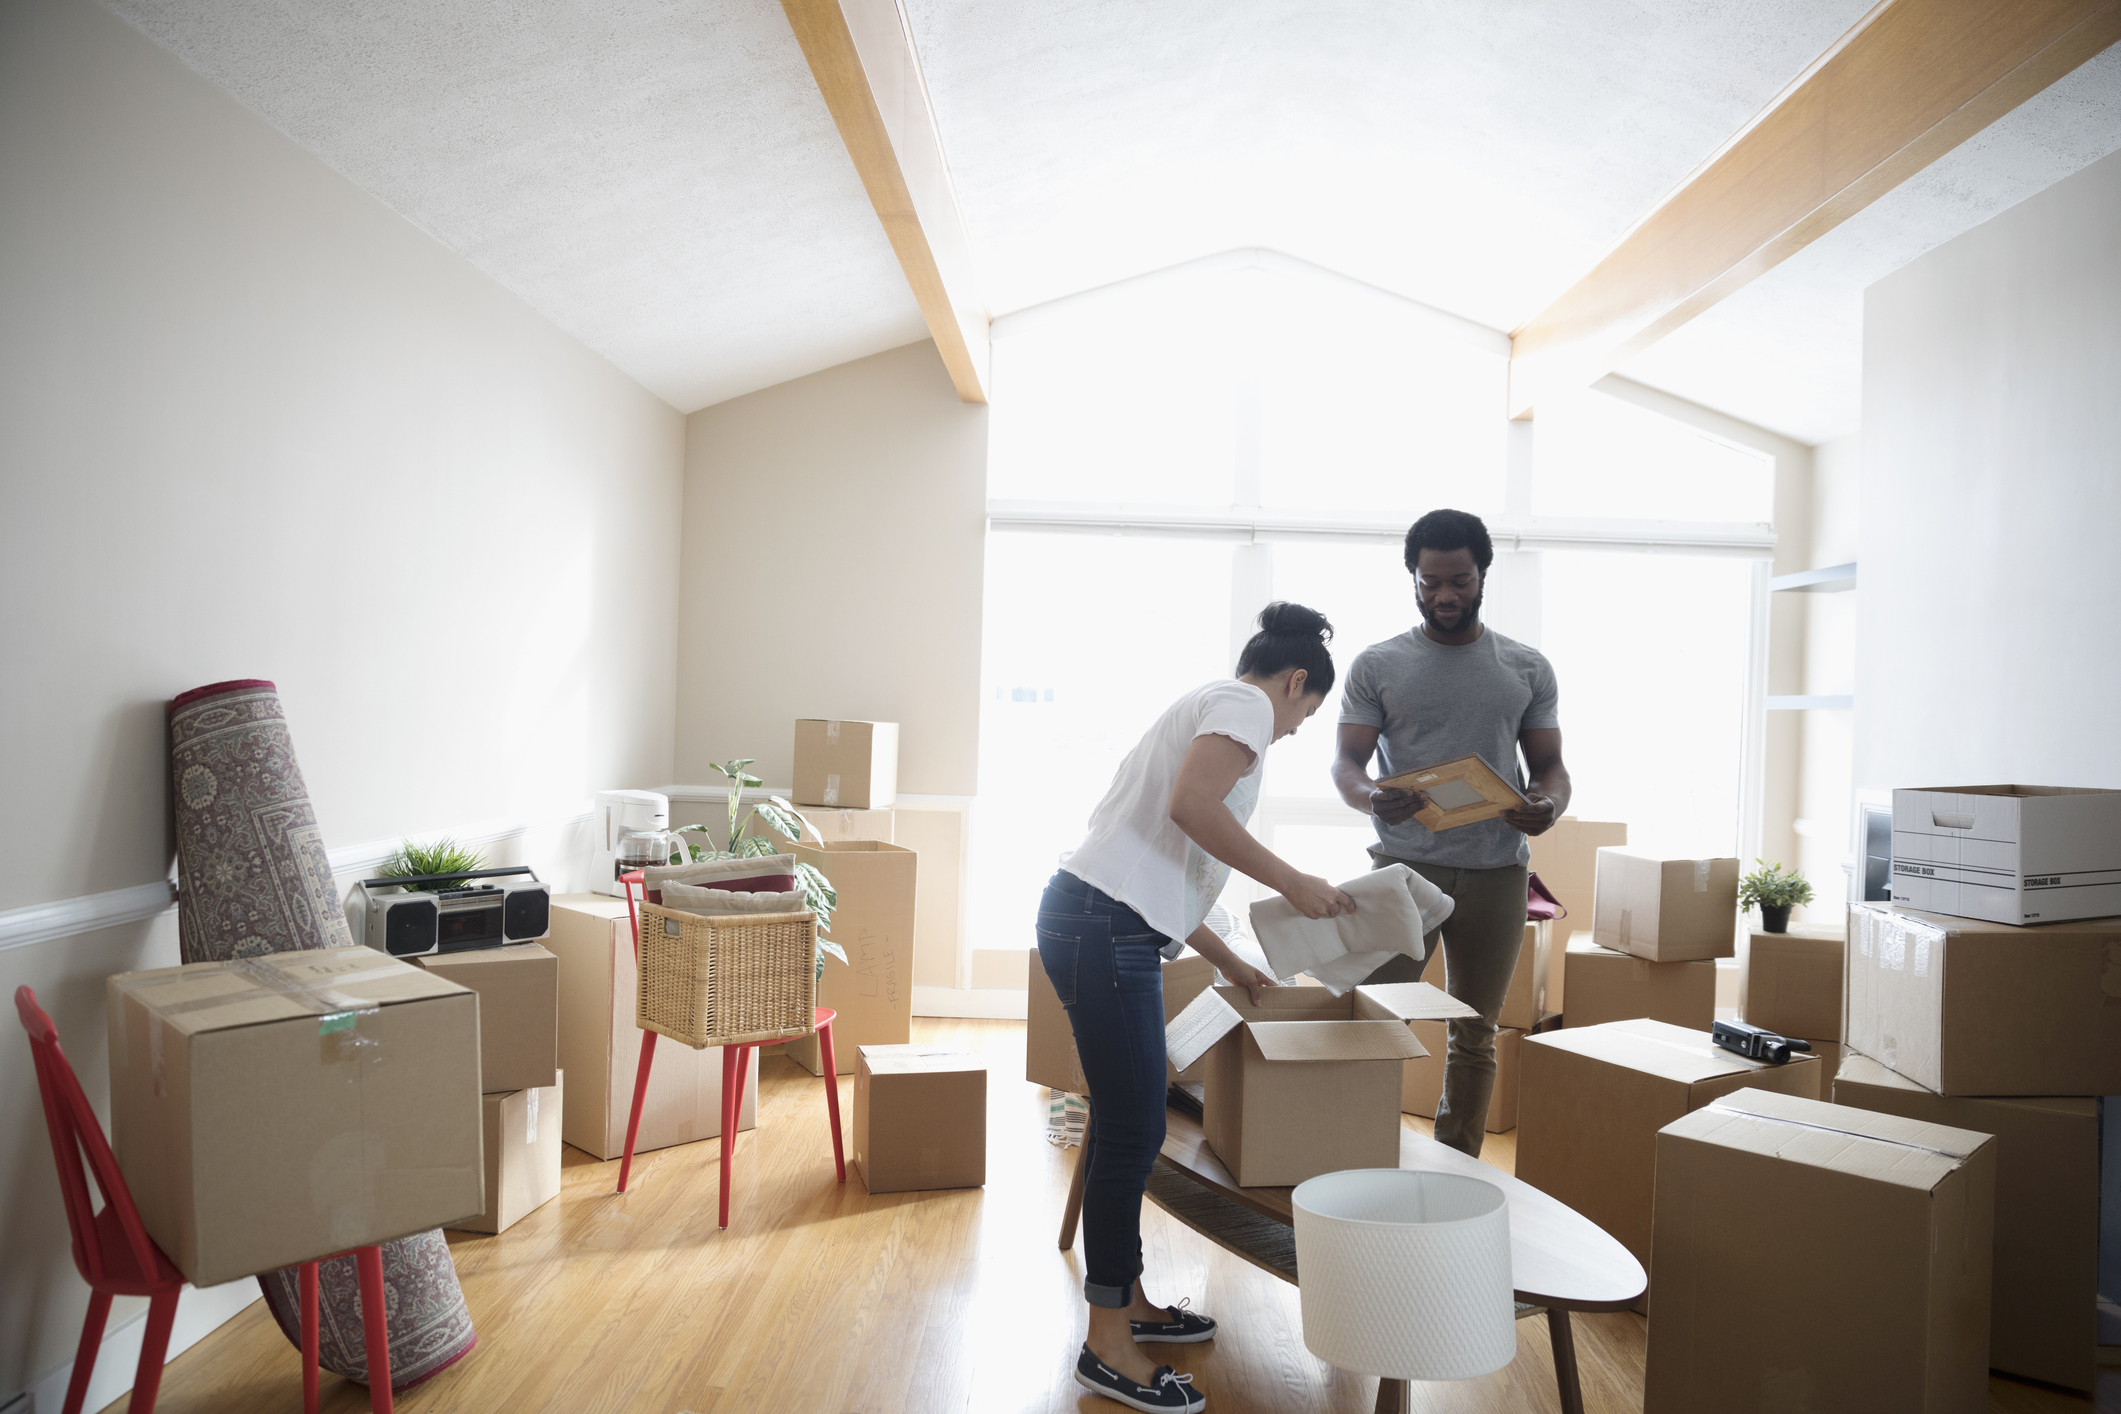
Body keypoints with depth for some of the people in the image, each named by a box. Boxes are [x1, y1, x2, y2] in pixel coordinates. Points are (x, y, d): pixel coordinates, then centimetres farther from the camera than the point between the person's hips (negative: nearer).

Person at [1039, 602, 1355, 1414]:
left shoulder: (1204, 707, 27)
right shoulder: (1245, 704, -2)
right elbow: (1191, 805, -23)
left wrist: (1228, 963, 32)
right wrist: (1289, 881, -12)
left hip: (1097, 921, 10)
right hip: (1105, 927, -10)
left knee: (1130, 1124, 18)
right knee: (1132, 1128, -3)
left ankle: (1128, 1300, 31)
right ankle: (1108, 1347, 9)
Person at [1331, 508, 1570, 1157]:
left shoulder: (1527, 668, 9)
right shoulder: (1376, 665, 3)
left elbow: (1550, 765, 9)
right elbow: (1346, 760, -2)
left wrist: (1549, 805, -15)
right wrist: (1370, 798, -26)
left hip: (1496, 869, 2)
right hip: (1404, 864, -2)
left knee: (1475, 1033, 11)